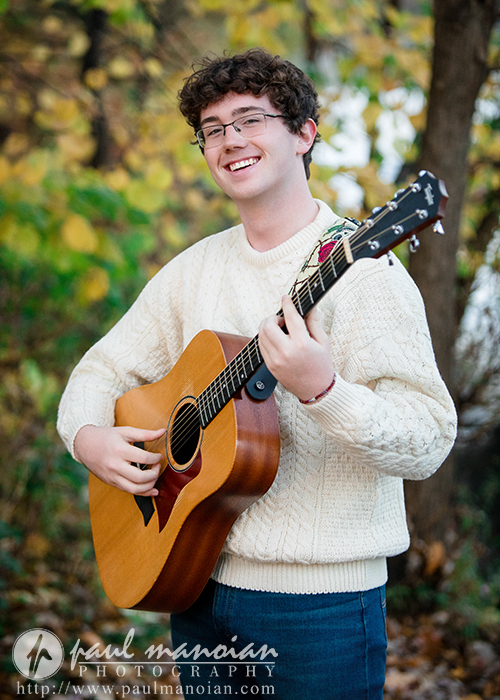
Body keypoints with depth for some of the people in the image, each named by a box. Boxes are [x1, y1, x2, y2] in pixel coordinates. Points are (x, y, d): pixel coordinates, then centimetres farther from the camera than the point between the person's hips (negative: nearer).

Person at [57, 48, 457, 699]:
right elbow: (105, 366, 15)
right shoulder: (194, 269, 8)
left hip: (321, 601, -5)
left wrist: (322, 389, -35)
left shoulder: (362, 267, -13)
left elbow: (429, 444, -19)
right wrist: (88, 436, -6)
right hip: (197, 582, 6)